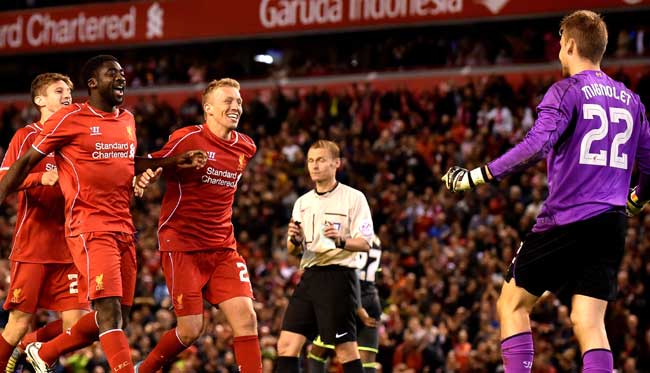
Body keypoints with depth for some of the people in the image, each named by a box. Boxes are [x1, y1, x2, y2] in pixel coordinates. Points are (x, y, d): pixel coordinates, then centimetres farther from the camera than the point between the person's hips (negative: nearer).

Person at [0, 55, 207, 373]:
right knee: (109, 310, -17)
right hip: (90, 229, -8)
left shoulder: (128, 120, 15)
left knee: (116, 317, 10)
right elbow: (26, 162, 0)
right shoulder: (71, 119, -6)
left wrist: (175, 162, 21)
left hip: (124, 229, 8)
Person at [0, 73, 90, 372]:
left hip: (67, 249, 5)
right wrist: (41, 177, -23)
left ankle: (24, 347, 20)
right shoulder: (27, 136, 0)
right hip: (32, 246, -5)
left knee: (77, 321, -4)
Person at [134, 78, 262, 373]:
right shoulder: (187, 139, -11)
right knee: (191, 330, -5)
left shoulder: (246, 147, 8)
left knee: (247, 320, -8)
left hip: (223, 248, 5)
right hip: (182, 245, -5)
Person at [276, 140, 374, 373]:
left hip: (338, 275, -6)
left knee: (346, 349, -6)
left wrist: (341, 240, -27)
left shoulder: (353, 198, -1)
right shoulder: (302, 202, 17)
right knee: (287, 345, -3)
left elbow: (365, 244, -7)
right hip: (309, 275, 6)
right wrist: (295, 240, -5)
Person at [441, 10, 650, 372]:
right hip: (611, 226, 5)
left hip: (566, 219, -5)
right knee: (589, 323, 3)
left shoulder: (567, 91, -6)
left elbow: (537, 146, -20)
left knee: (512, 304, 8)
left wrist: (479, 176, -16)